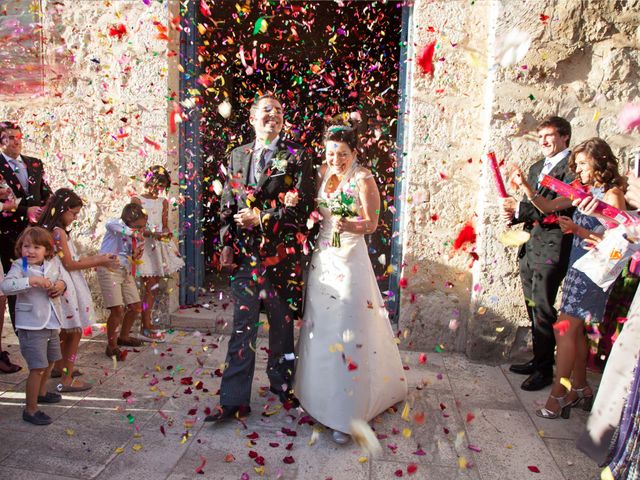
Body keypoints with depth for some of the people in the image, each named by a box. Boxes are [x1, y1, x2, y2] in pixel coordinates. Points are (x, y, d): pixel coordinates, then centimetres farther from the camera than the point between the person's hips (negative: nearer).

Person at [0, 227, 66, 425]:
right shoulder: (19, 266, -13)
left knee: (50, 361, 24)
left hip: (52, 323, 7)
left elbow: (60, 279, 19)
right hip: (31, 325, -7)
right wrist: (31, 281, -37)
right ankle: (30, 410, 7)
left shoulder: (54, 263, 2)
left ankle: (41, 392, 49)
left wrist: (61, 285, -3)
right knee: (38, 367, -8)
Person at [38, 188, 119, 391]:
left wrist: (98, 258, 9)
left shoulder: (52, 230, 11)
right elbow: (69, 264, -17)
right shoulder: (58, 232, -18)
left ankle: (60, 366, 39)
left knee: (66, 331, 23)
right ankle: (66, 380, 3)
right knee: (75, 332, -3)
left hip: (64, 285, 10)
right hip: (64, 285, -10)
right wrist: (100, 262, -12)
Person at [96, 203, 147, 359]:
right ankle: (111, 345, 5)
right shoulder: (118, 223, -15)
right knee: (118, 309, -13)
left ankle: (123, 337, 35)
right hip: (109, 270, -8)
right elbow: (110, 224, -41)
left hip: (126, 272, 8)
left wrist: (136, 255, -5)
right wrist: (132, 232, -39)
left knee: (135, 306, 13)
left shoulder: (135, 237, 7)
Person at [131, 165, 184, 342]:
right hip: (145, 246, -5)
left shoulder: (163, 202, 14)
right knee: (150, 288, -7)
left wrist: (166, 233, -8)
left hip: (160, 246, 6)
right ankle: (146, 329, -1)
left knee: (152, 288, 8)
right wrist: (153, 233, -22)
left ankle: (147, 325, 15)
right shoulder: (137, 200, -3)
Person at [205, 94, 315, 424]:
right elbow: (227, 204, 13)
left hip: (281, 254, -2)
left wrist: (262, 218, -14)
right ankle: (234, 400, 12)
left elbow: (303, 206, -8)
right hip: (244, 253, 3)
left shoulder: (296, 157, -1)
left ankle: (281, 386, 33)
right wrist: (227, 243, 5)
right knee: (242, 328, 4)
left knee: (282, 325, 12)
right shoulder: (237, 156, 12)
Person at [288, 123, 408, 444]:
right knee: (320, 325, 12)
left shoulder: (363, 178, -8)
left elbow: (371, 224, -11)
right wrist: (296, 202, -7)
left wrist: (348, 226, -30)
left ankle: (346, 415, 6)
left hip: (348, 258, -6)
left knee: (347, 329, -4)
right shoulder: (323, 173, 9)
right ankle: (321, 396, 30)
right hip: (322, 257, 6)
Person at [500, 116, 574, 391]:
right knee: (534, 307, 16)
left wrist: (520, 208, -20)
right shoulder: (536, 168, 18)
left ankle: (544, 369, 10)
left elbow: (562, 210, -20)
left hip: (552, 247, -8)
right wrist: (513, 214, 1)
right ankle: (538, 360, 30)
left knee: (542, 309, -4)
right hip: (529, 246, 9)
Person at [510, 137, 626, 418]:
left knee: (565, 331, -8)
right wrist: (525, 186, -1)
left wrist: (578, 230, -27)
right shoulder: (585, 191, 13)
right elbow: (547, 206, 12)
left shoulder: (612, 194, -11)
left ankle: (556, 397, 0)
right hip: (578, 267, 8)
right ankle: (580, 389, 27)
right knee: (574, 331, 13)